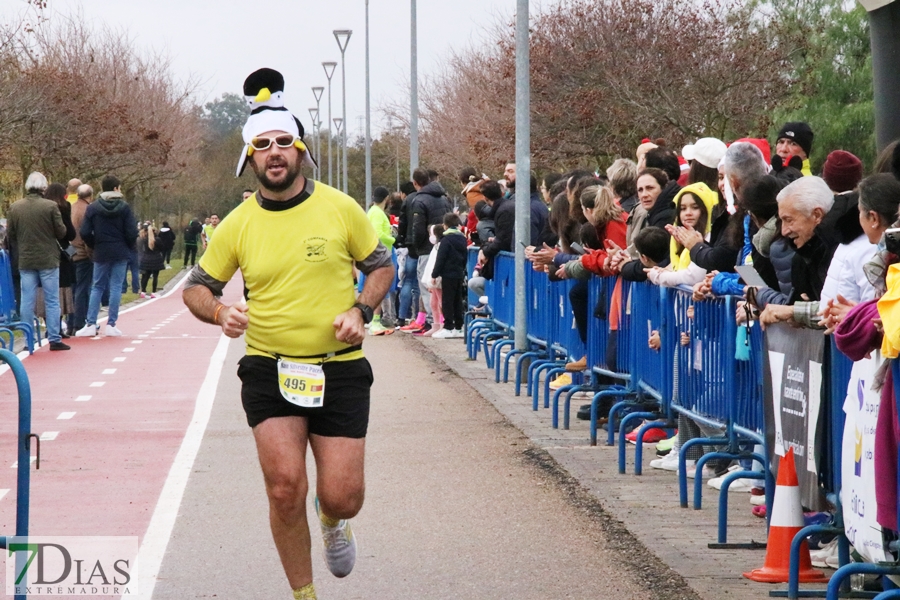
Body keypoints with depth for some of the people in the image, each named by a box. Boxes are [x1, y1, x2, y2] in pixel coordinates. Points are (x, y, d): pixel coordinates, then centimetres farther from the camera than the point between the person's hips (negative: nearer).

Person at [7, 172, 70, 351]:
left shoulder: (15, 207, -2)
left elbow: (10, 235, 5)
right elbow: (61, 232, -8)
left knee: (27, 301, 7)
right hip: (48, 260, -3)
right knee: (52, 301, 5)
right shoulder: (51, 206, -12)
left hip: (25, 261, 3)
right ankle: (54, 339, 4)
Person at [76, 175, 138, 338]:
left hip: (101, 254, 1)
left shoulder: (92, 208, -2)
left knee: (97, 287, 10)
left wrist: (95, 246, 11)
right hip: (121, 254, -1)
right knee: (116, 287, 3)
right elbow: (132, 233, -9)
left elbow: (85, 233, -6)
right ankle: (111, 324, 1)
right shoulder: (124, 207, -6)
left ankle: (90, 324, 3)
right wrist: (128, 248, 10)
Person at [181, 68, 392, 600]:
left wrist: (361, 310, -7)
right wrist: (219, 312, -12)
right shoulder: (238, 225, 0)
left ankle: (332, 521, 37)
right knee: (285, 488, -12)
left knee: (342, 497, -3)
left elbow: (382, 265, 11)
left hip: (340, 370, 0)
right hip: (269, 370, 0)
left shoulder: (340, 208, -2)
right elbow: (196, 287, 11)